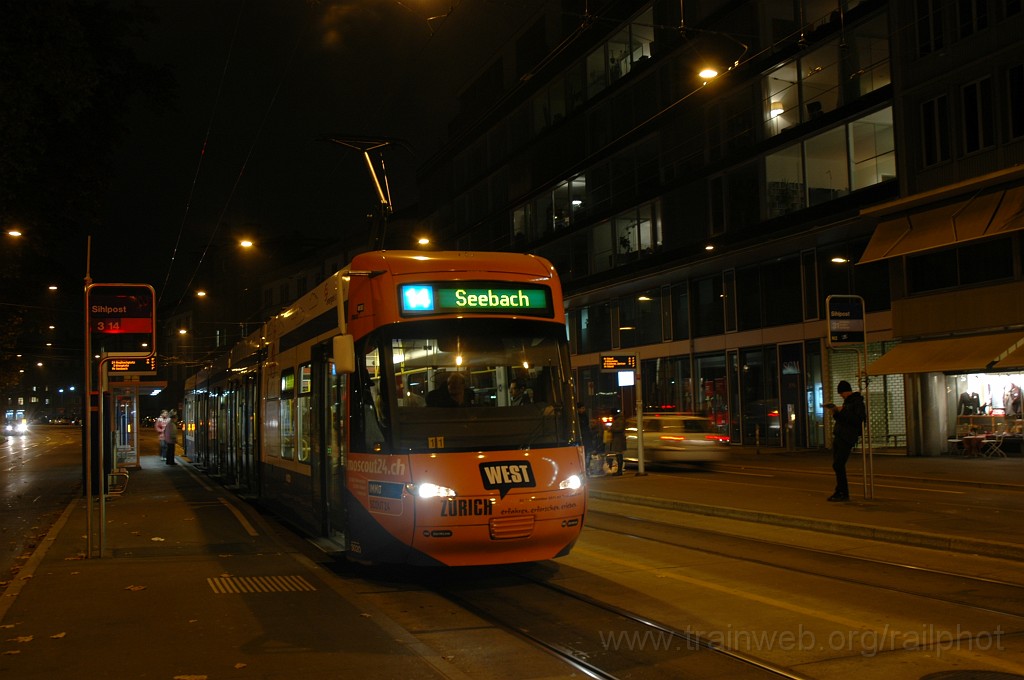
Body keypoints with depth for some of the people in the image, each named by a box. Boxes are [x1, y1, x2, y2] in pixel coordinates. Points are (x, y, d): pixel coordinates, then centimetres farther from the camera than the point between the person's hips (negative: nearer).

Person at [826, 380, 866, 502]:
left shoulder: (858, 403, -8)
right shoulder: (847, 402, 21)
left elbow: (858, 420, -20)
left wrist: (843, 412, -20)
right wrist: (835, 412, 7)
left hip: (847, 438, -9)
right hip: (838, 437, 9)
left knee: (838, 465, -12)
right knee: (837, 465, 9)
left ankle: (842, 493, -7)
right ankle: (842, 492, 14)